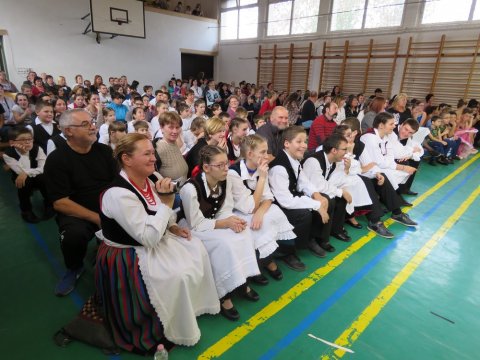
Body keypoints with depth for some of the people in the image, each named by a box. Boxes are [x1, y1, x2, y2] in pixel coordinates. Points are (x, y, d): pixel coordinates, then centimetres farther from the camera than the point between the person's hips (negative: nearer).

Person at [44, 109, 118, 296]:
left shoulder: (104, 150, 3)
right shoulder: (56, 159, -9)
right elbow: (60, 203, -14)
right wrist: (98, 218, -22)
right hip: (76, 213, -3)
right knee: (75, 234, -34)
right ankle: (74, 268, 2)